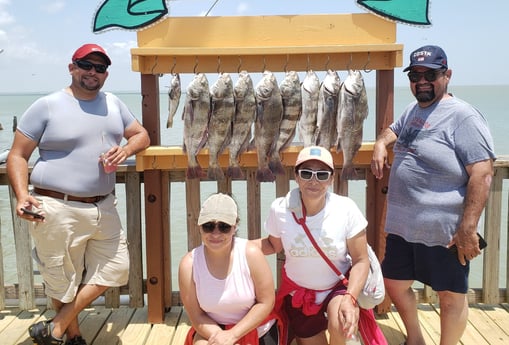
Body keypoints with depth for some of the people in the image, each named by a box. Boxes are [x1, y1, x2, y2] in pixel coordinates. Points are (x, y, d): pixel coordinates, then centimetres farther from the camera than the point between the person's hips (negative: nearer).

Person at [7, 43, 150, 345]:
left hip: (103, 206, 6)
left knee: (113, 269, 9)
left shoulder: (113, 104, 10)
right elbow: (17, 156, -4)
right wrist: (22, 195, -19)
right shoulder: (47, 106, -5)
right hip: (59, 210, -6)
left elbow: (142, 135, 17)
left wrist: (126, 150, -6)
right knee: (64, 281, 6)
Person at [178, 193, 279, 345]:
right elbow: (197, 316, -11)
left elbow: (266, 302, -15)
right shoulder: (189, 264, -17)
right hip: (214, 329, 0)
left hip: (258, 332, 0)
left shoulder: (251, 254, -20)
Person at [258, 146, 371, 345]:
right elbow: (274, 245, 2)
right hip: (299, 293, 2)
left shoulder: (346, 209, -22)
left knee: (341, 325, -32)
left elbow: (361, 261, -15)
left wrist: (350, 299, -30)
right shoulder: (280, 209, -18)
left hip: (339, 287, -2)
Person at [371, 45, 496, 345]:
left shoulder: (462, 116, -15)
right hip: (403, 225, 9)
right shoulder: (413, 110, 10)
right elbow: (394, 129, 32)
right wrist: (381, 143, 9)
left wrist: (468, 227, -24)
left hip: (443, 231, -8)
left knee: (451, 296, 10)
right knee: (395, 284, 20)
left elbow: (482, 174, -21)